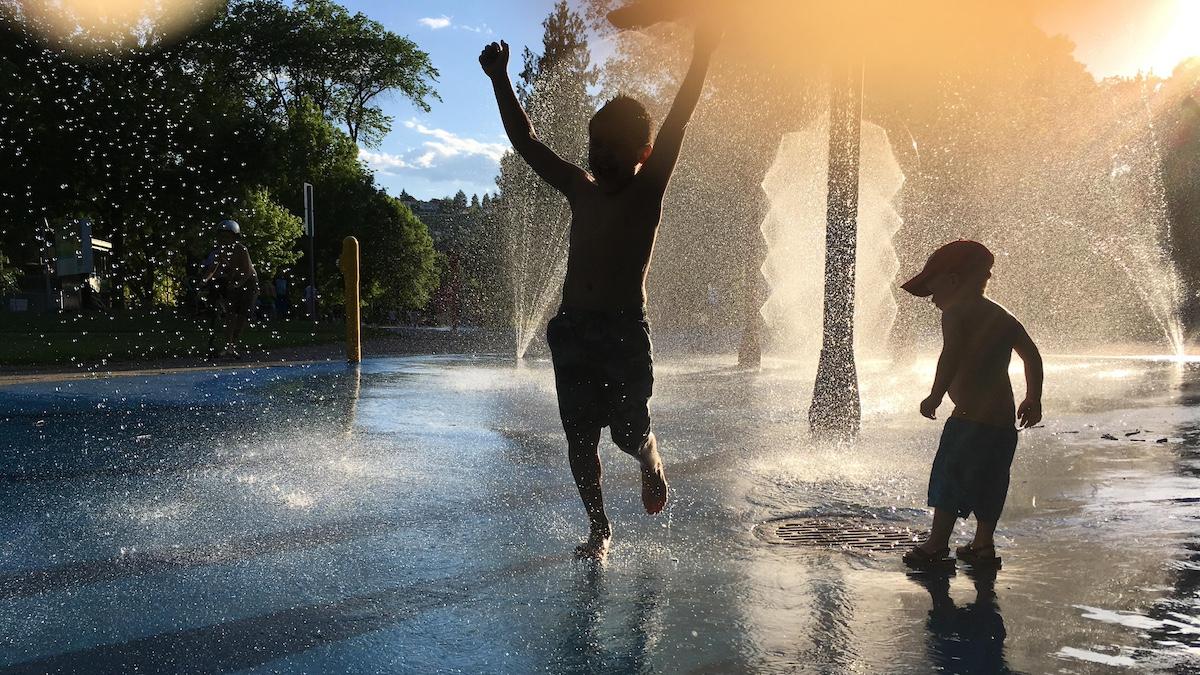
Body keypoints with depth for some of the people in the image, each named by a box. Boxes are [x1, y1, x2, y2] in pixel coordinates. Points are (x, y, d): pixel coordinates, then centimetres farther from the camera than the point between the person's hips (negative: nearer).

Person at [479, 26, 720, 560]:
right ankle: (598, 529, 19)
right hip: (571, 330, 4)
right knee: (580, 436, 4)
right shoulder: (581, 190, 12)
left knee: (628, 431, 0)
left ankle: (651, 463, 37)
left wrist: (702, 55, -17)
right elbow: (526, 143, 19)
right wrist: (501, 81, 19)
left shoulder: (647, 190, 1)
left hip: (625, 330, -4)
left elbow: (677, 123, -9)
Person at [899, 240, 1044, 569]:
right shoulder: (1003, 317, 18)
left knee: (948, 477, 0)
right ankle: (983, 544, 21)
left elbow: (951, 354, -23)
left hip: (969, 415, -8)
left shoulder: (955, 312, -6)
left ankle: (937, 544, 3)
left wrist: (935, 396, -22)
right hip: (1003, 417, 8)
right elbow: (1032, 357, 22)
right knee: (988, 482, 16)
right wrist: (1033, 400, 28)